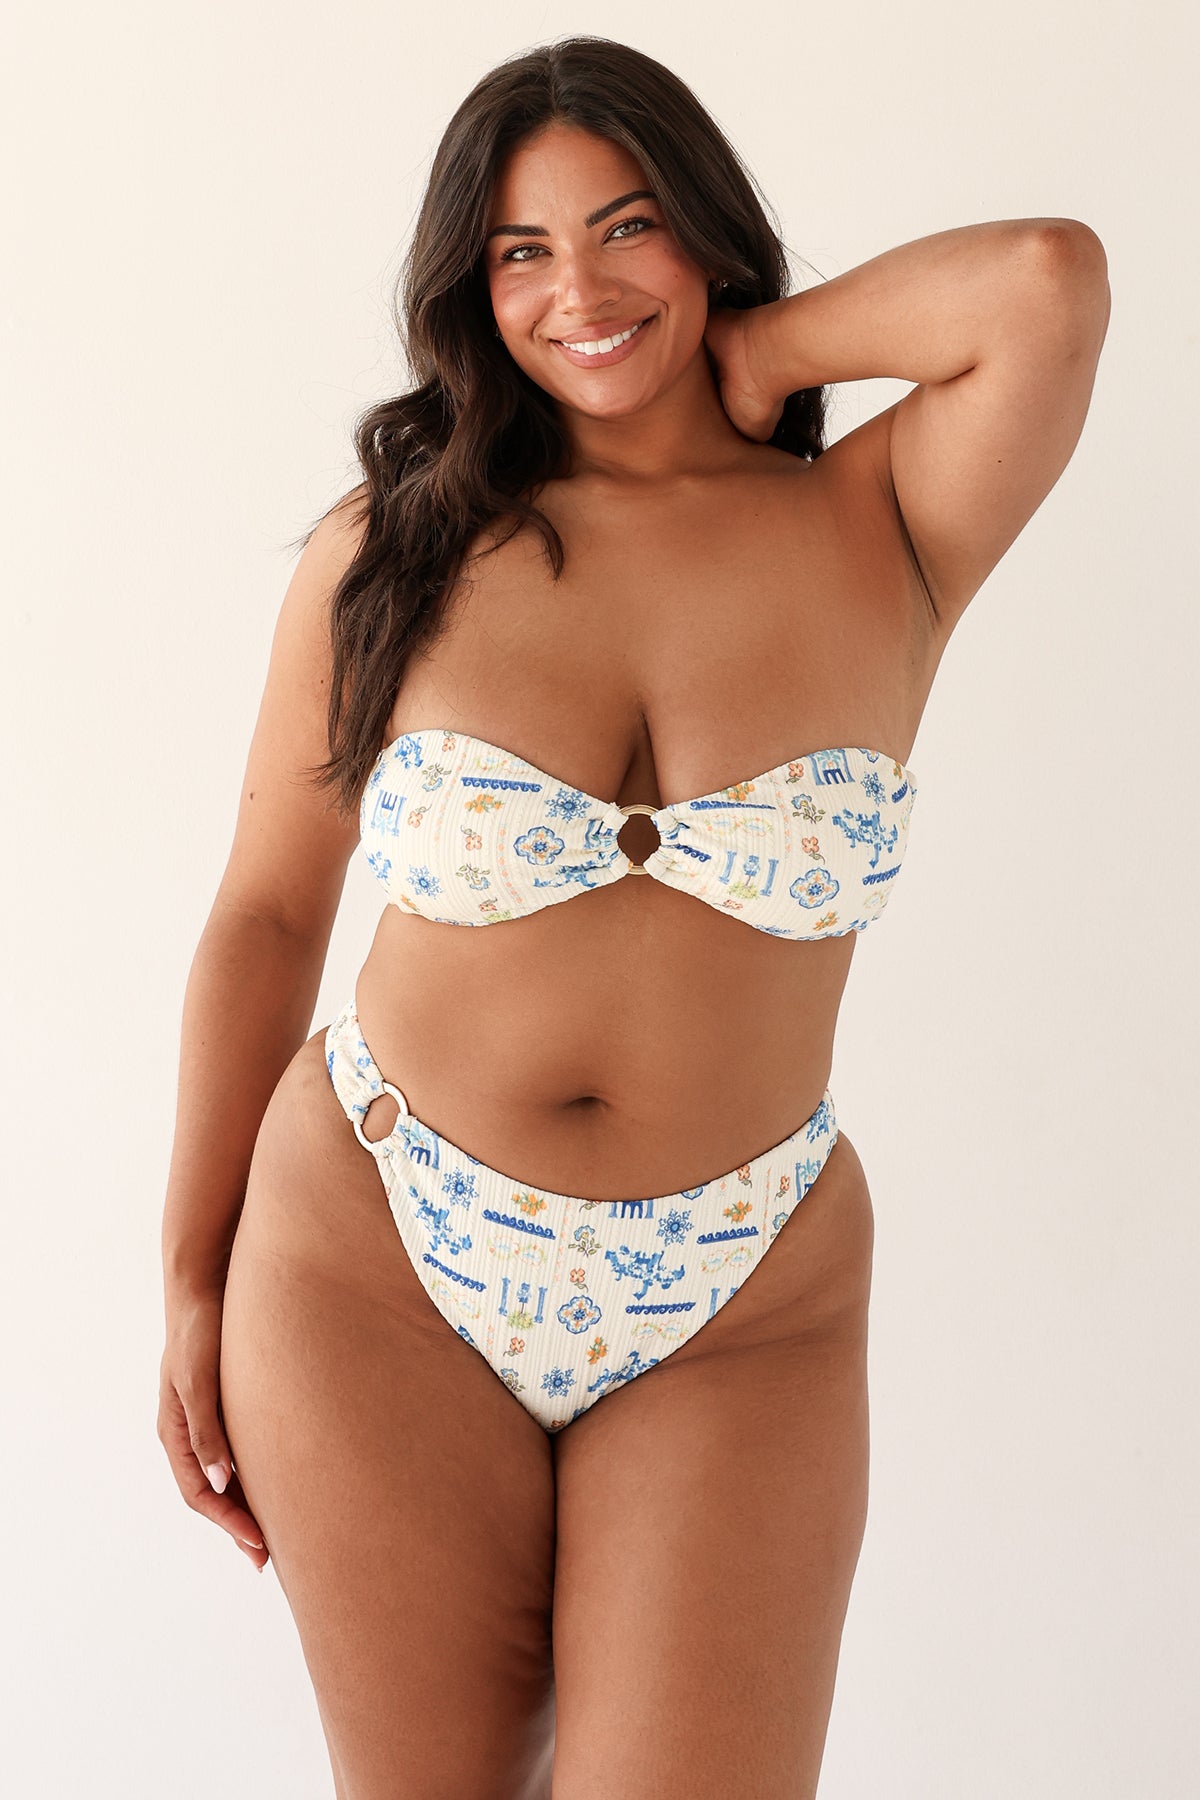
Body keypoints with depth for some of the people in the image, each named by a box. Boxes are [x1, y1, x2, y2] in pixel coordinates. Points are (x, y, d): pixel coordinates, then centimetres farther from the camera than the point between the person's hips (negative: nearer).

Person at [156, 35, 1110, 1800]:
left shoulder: (881, 539, -3)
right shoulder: (388, 551, -2)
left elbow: (1050, 281, -21)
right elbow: (265, 918, 3)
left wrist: (751, 349, -7)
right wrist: (193, 1287, 4)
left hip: (744, 1318, 0)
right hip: (374, 1276, 1)